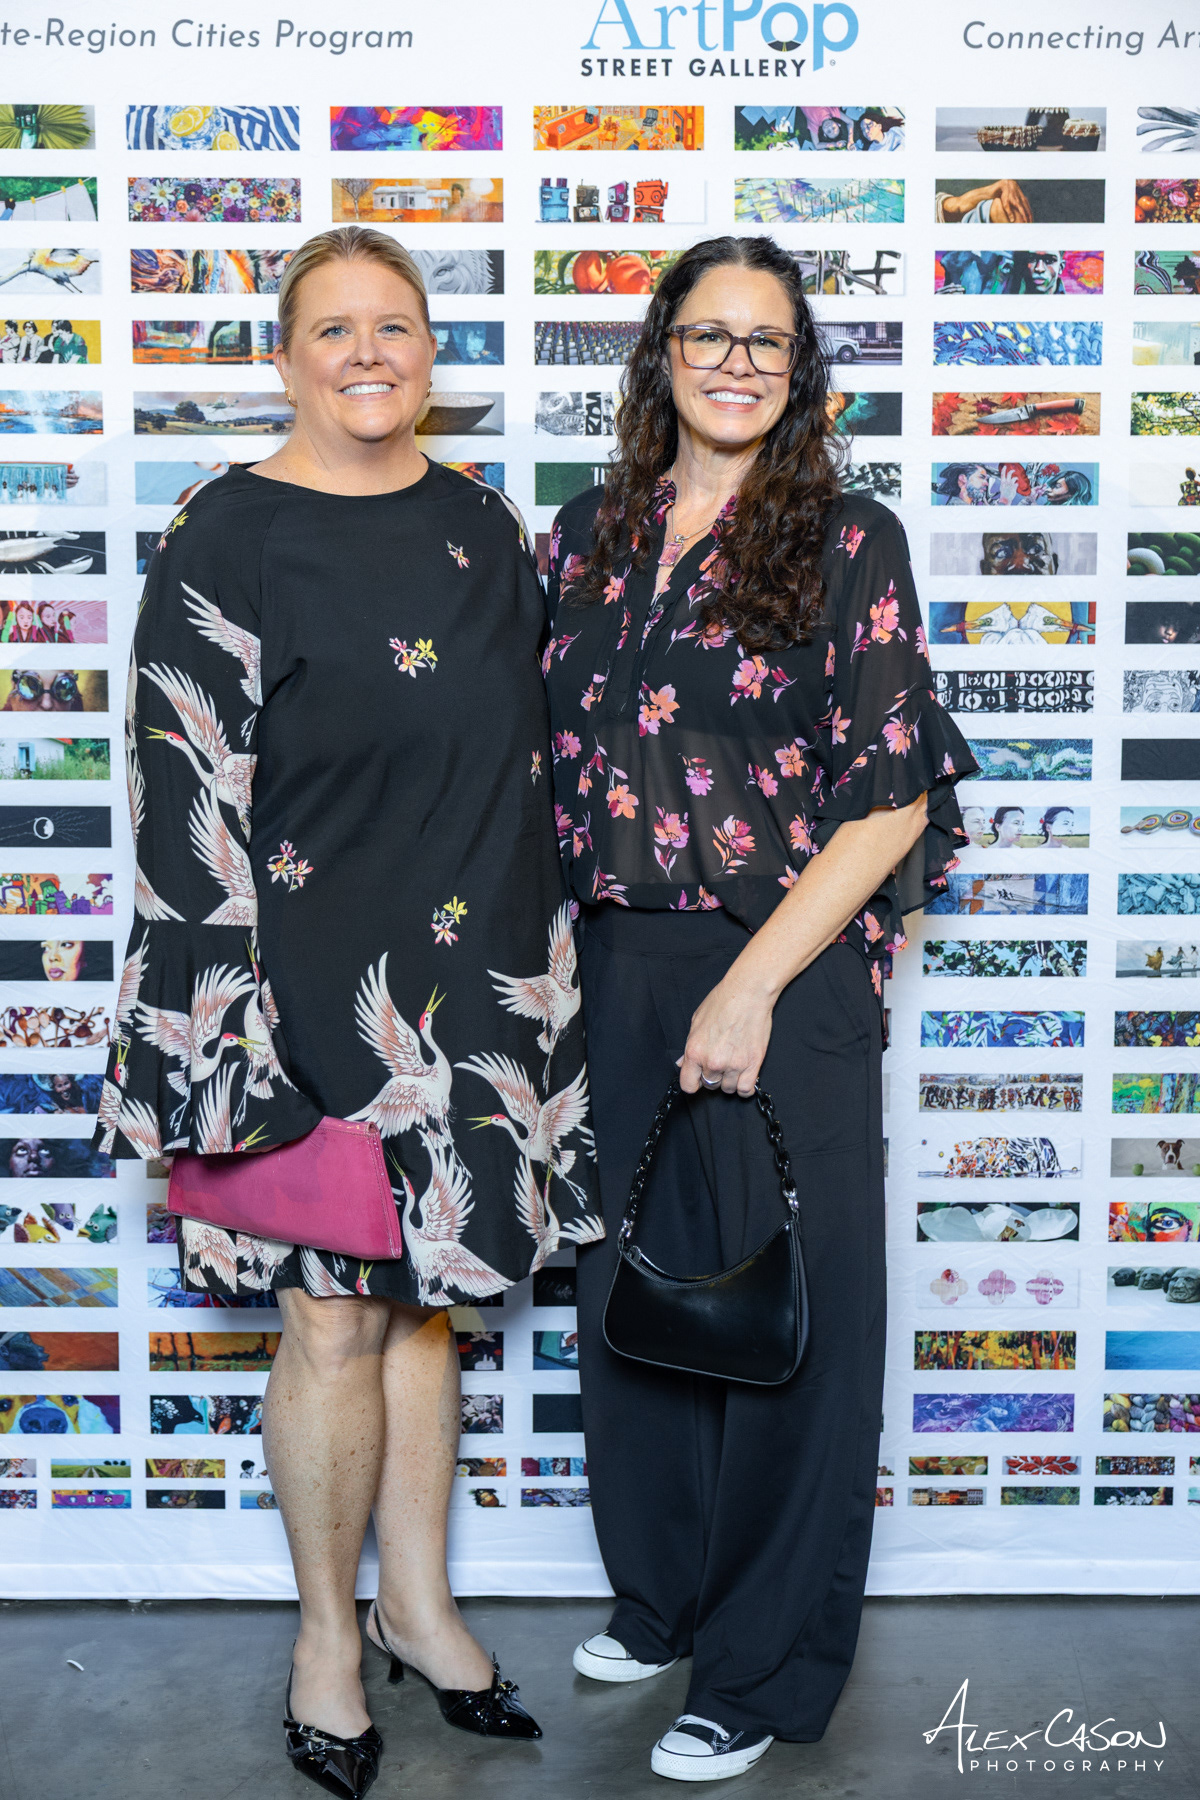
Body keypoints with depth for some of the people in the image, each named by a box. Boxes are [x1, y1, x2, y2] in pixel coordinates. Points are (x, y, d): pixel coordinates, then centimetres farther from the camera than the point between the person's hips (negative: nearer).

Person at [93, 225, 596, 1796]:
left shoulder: (481, 526, 9)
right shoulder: (229, 541, -8)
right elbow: (193, 792, -11)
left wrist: (542, 958, 13)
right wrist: (232, 1017, -15)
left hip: (481, 974, 5)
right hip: (319, 982, -5)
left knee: (425, 1288, 15)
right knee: (338, 1311, 5)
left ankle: (419, 1600, 32)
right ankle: (328, 1633, 26)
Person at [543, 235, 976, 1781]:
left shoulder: (850, 541, -6)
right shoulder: (588, 537, 8)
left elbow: (894, 799, -10)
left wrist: (752, 985, -15)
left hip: (787, 979, -5)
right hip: (617, 973, 5)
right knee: (629, 1289, 15)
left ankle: (764, 1670, 23)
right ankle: (661, 1598, 37)